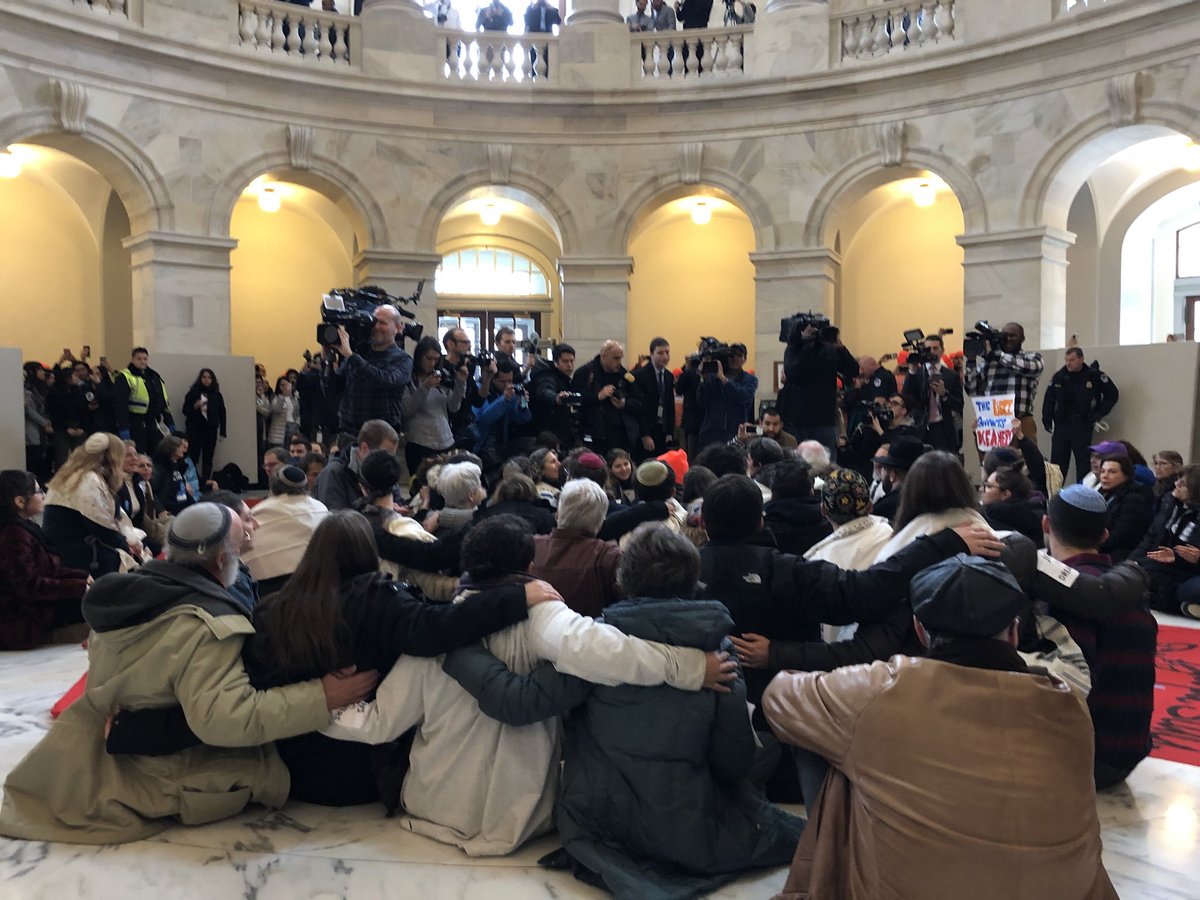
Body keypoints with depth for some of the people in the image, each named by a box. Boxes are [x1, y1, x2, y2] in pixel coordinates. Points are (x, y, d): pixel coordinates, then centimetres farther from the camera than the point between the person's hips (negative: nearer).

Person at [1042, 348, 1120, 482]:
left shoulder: (1094, 375, -4)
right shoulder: (1058, 377, 4)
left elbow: (1113, 394, 4)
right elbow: (1049, 399, 10)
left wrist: (1100, 413, -2)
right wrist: (1047, 419, 3)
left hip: (1083, 427, -3)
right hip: (1061, 425, 3)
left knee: (1083, 462, -1)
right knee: (1057, 461, 4)